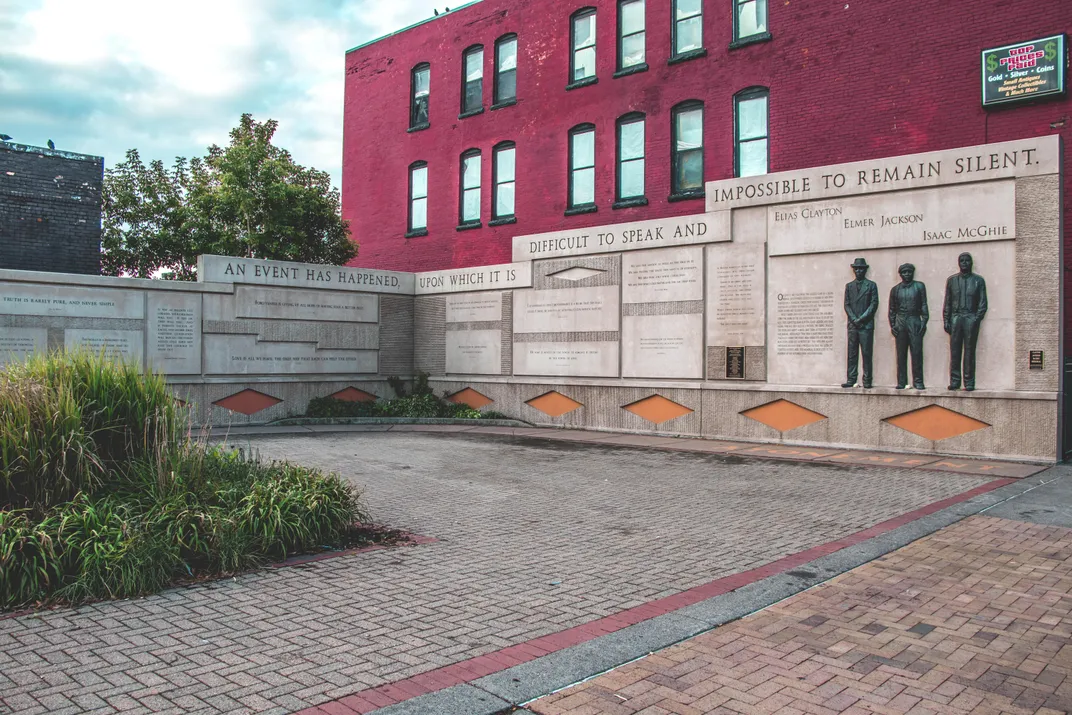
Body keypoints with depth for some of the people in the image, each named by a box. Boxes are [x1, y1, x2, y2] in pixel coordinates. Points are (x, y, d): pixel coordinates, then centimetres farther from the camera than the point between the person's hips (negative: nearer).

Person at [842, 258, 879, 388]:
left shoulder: (871, 285, 6)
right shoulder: (849, 286, 15)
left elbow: (874, 304, -1)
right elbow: (847, 305, 10)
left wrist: (861, 319, -10)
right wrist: (854, 319, -5)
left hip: (866, 325, -3)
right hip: (852, 325, 3)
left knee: (867, 354, -4)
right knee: (852, 354, 2)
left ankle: (867, 381, -2)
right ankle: (851, 380, 4)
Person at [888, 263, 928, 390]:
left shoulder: (919, 286, 8)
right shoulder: (895, 289, 13)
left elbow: (924, 305, 6)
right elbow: (892, 309, 15)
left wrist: (924, 321, -4)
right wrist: (892, 325, 6)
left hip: (915, 322, -1)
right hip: (900, 323, 1)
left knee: (917, 352, -6)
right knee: (901, 354, 0)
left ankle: (918, 381, -2)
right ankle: (902, 382, 3)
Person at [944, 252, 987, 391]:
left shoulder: (978, 280, 9)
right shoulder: (952, 280, 14)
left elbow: (983, 303, 5)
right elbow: (947, 303, 13)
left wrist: (977, 319, -7)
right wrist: (946, 320, 5)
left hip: (971, 318, -2)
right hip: (955, 318, 2)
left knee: (969, 352, -3)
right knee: (954, 351, -2)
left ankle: (969, 382, 0)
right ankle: (954, 381, 1)